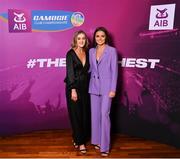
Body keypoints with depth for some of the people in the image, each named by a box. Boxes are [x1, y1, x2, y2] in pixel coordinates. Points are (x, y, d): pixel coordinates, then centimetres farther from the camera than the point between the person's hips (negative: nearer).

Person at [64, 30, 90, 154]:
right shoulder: (71, 53, -7)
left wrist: (88, 86, 3)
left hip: (85, 87, 5)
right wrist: (73, 89, -19)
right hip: (74, 87, -5)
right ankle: (80, 141, 15)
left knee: (85, 114, 7)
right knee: (76, 114, 3)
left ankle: (78, 138, 25)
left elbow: (87, 70, 9)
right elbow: (70, 72, -13)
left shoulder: (87, 53, 8)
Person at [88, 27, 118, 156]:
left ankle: (105, 146, 3)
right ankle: (97, 140, 25)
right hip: (94, 86, 5)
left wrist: (113, 89, -12)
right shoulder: (91, 51, 10)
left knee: (104, 114, -8)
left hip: (106, 87, -5)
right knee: (95, 114, 10)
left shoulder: (112, 50, -4)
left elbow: (114, 70, -7)